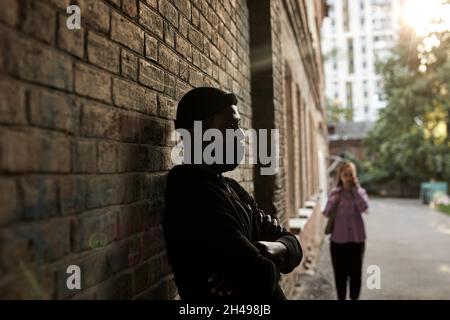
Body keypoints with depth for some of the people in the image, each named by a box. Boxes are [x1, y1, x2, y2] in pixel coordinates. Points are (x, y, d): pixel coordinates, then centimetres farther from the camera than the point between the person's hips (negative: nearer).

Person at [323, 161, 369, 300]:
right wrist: (334, 200, -17)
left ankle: (354, 298, 26)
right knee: (340, 272, 8)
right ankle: (341, 298, 25)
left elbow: (364, 207, -21)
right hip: (338, 238, 0)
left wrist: (355, 188, -17)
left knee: (355, 272, 9)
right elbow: (327, 213, -3)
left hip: (356, 238, 0)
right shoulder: (335, 193, 0)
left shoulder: (360, 191, -2)